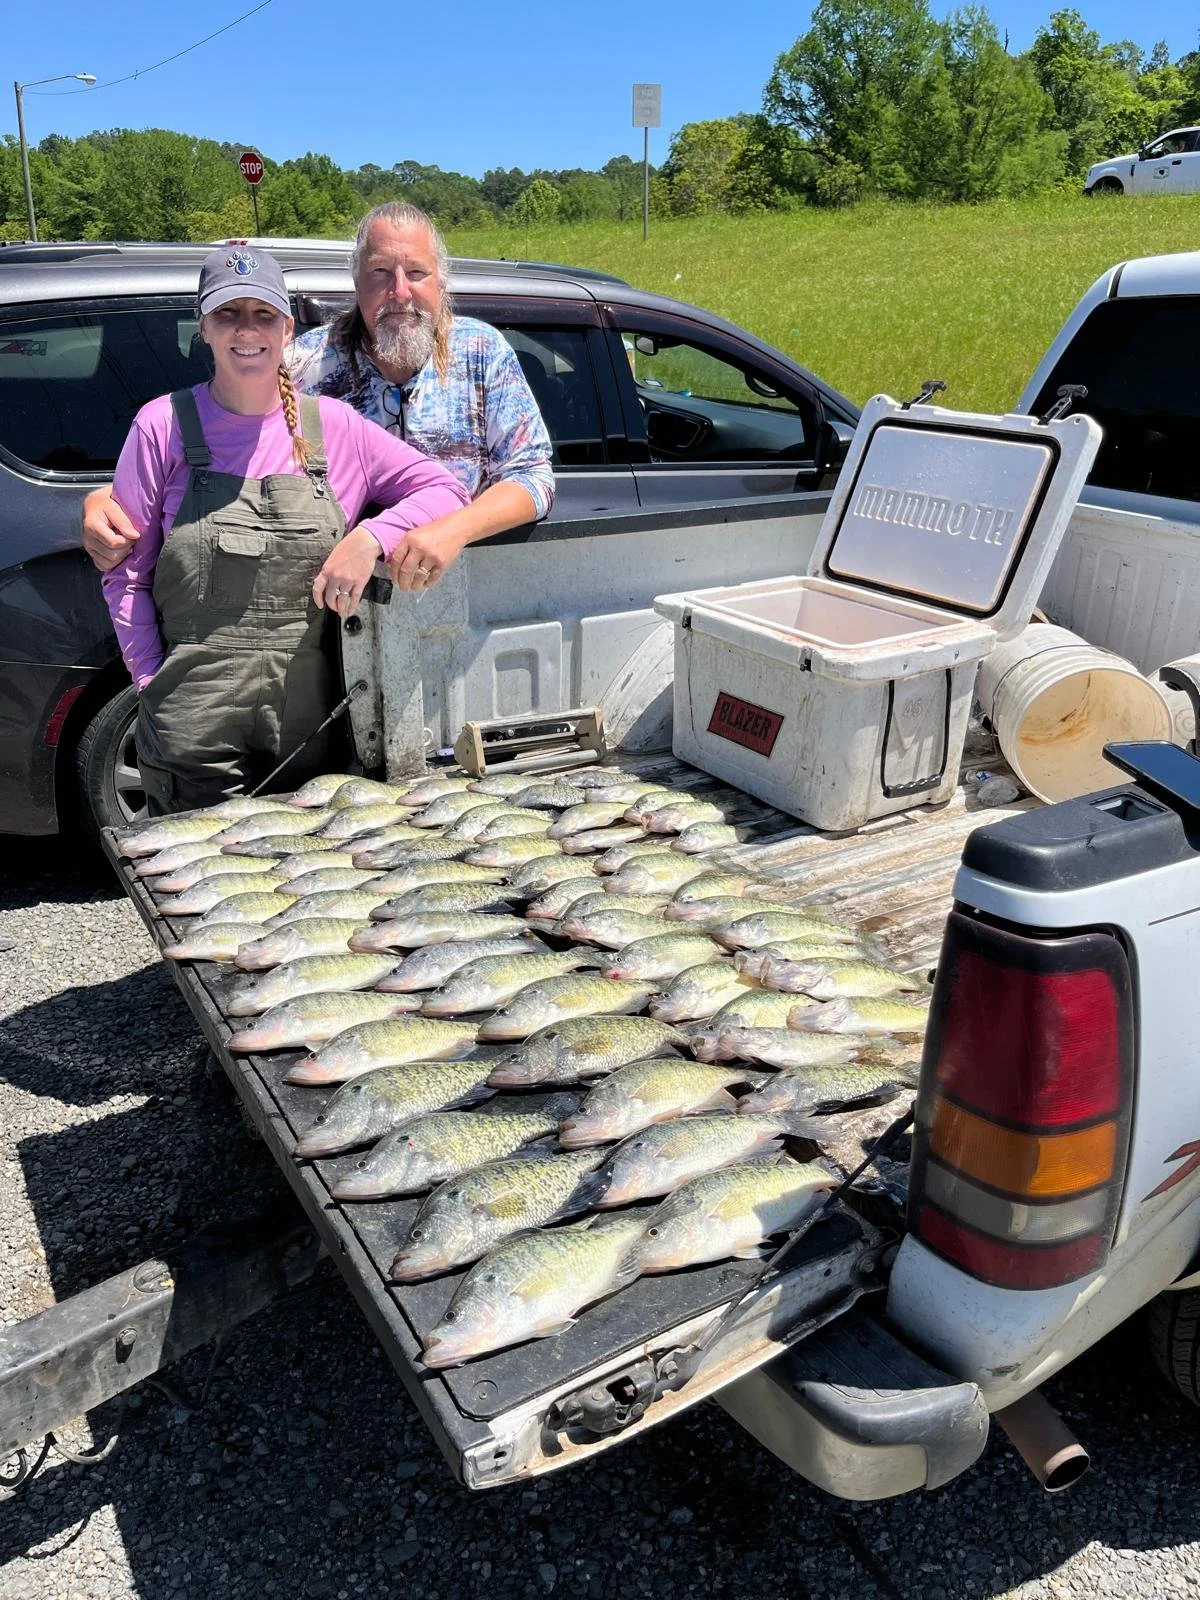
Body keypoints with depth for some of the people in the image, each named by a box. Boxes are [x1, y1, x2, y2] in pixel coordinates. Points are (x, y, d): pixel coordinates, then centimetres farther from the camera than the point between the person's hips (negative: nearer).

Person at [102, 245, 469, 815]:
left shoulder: (333, 425, 4)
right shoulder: (162, 426, 0)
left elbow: (445, 489, 5)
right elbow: (126, 574, 3)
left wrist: (370, 538, -12)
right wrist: (154, 687, -4)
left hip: (310, 720, 2)